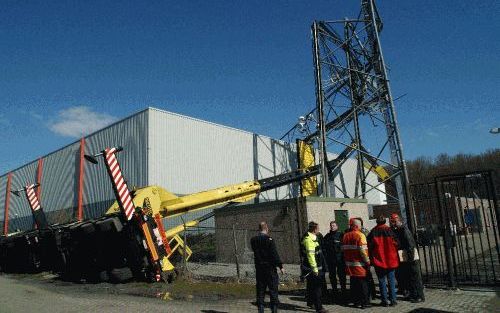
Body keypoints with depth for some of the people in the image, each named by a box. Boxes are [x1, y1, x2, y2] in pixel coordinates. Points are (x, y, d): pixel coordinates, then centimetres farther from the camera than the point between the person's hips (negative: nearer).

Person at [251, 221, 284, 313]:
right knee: (273, 290, 5)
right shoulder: (269, 239, -12)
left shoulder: (253, 240, 3)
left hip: (259, 268, 5)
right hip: (270, 268, -4)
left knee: (260, 290, 10)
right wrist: (280, 266, -10)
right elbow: (275, 254, -15)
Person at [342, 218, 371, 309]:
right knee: (363, 284, 3)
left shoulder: (345, 236, 8)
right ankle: (365, 302, 9)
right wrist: (367, 262, -11)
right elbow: (363, 251, -18)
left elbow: (343, 250, 12)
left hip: (350, 264, 6)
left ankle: (356, 302, 20)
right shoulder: (360, 235, -12)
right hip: (360, 265, -6)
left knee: (354, 283, 13)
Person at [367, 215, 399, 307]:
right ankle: (393, 300, 10)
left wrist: (371, 259, 10)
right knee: (391, 280, 9)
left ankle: (385, 300, 9)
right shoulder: (389, 231, -4)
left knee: (382, 281, 7)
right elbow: (396, 244, 0)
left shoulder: (373, 232, -3)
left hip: (378, 260, 0)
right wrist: (396, 258, 12)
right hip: (390, 260, 0)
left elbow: (370, 247, -1)